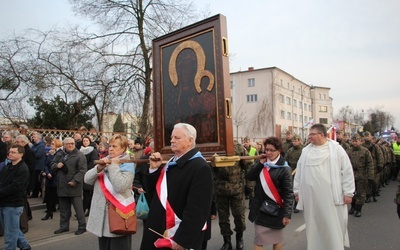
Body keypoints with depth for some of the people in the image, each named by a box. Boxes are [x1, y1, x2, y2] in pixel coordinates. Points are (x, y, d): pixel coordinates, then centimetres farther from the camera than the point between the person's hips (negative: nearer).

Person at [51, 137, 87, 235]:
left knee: (78, 208, -1)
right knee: (63, 208, 17)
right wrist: (57, 165, -4)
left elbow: (82, 170, -14)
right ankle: (64, 226, 30)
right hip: (62, 186, 6)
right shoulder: (59, 155, 13)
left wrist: (75, 181, -22)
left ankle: (82, 226, 10)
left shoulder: (80, 155, -8)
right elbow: (52, 165, 20)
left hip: (74, 186, -6)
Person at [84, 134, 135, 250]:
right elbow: (87, 179, 1)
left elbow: (120, 187, -26)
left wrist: (114, 166, -19)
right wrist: (99, 168, -15)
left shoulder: (127, 165, -10)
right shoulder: (105, 161, 9)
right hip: (101, 214, 7)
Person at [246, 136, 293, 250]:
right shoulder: (262, 163, 4)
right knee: (258, 237, 11)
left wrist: (287, 214, -18)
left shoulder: (284, 169, -14)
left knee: (276, 236, 14)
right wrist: (260, 163, -13)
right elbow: (249, 177, -5)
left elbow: (288, 193, -15)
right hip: (260, 207, 5)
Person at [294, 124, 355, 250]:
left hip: (332, 196, -3)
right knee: (314, 226, 12)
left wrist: (348, 193, -5)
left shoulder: (336, 149, -2)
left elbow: (347, 171, -2)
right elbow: (299, 172, 12)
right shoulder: (306, 151, 9)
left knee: (334, 227, 6)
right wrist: (297, 191, 11)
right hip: (311, 197, 3)